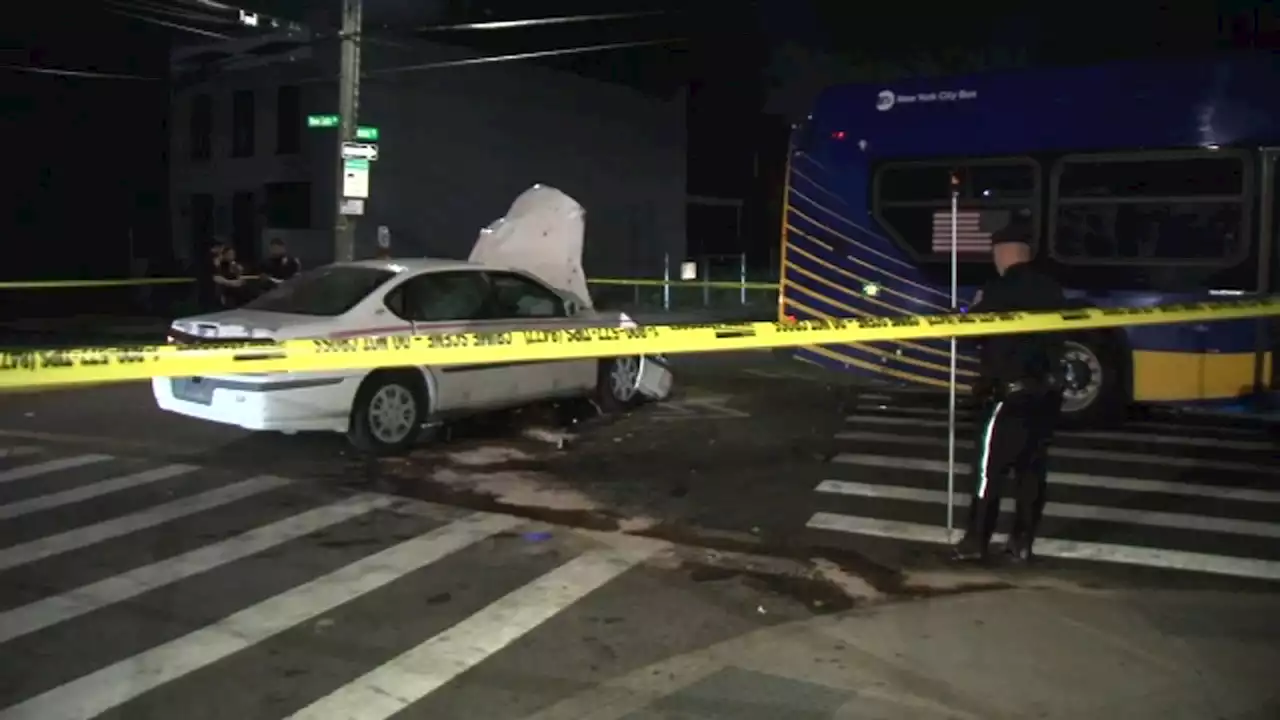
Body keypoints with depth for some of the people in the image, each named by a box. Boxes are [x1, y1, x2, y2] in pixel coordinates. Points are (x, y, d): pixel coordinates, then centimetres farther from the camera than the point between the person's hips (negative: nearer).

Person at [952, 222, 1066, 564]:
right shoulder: (1051, 290, 5)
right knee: (1033, 468, 11)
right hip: (1047, 392, 6)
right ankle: (1022, 543, 14)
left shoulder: (998, 291, -14)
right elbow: (1059, 333, 15)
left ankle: (976, 542, 6)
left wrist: (977, 309, 10)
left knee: (989, 468, 2)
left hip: (1010, 393, -6)